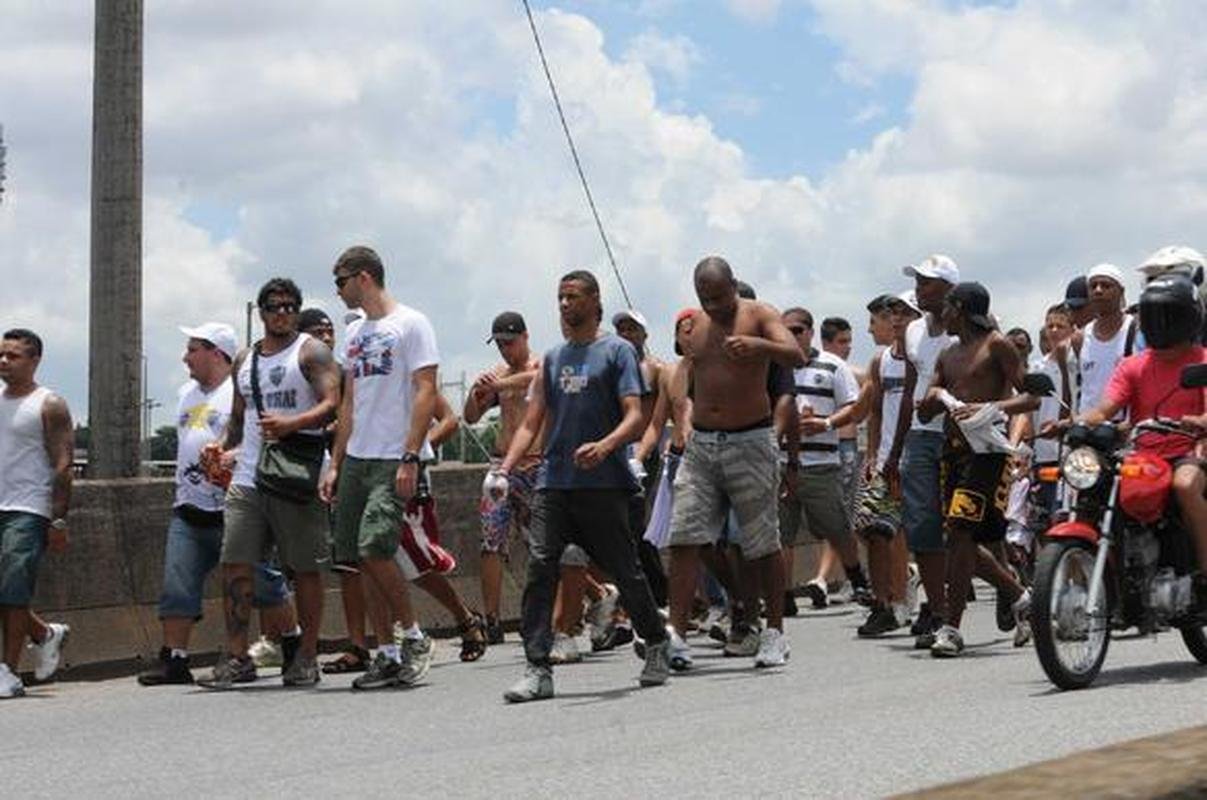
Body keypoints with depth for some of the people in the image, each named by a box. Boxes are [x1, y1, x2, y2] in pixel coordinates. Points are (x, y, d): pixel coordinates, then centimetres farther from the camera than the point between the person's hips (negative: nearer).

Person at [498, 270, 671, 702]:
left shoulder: (617, 351, 2)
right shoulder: (552, 358, 18)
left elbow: (636, 418, -8)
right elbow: (531, 424, 17)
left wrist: (605, 445, -27)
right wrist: (504, 468, 2)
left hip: (603, 483, -4)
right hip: (553, 483, 4)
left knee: (625, 571, 5)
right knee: (539, 568, -10)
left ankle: (656, 647, 28)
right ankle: (537, 669, -12)